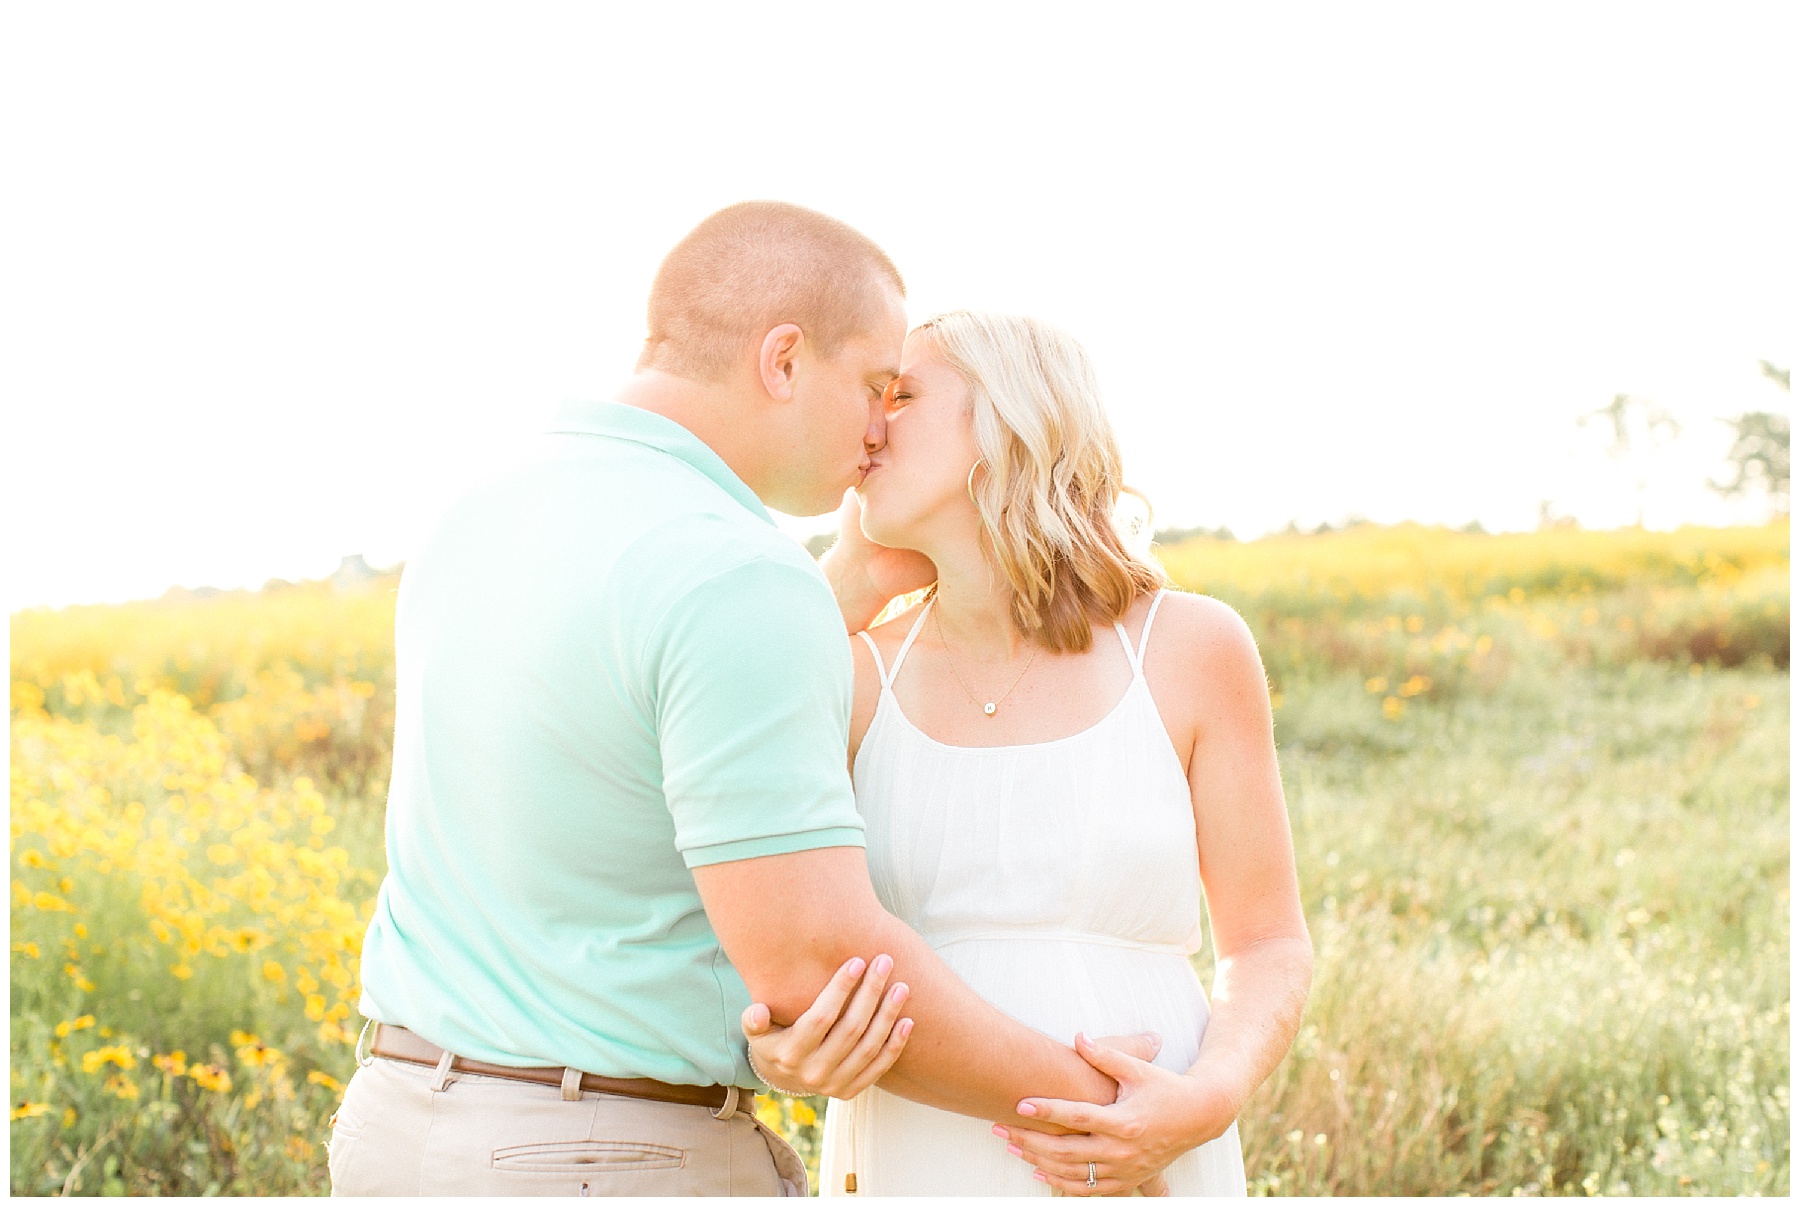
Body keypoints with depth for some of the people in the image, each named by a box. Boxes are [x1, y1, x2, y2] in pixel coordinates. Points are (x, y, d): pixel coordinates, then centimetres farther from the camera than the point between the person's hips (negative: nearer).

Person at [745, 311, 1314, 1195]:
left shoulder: (1191, 649, -2)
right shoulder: (857, 677, 2)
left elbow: (1267, 948, 3)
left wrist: (1208, 1102, -16)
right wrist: (782, 1051, -23)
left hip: (1137, 1171, -1)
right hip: (911, 1166, 2)